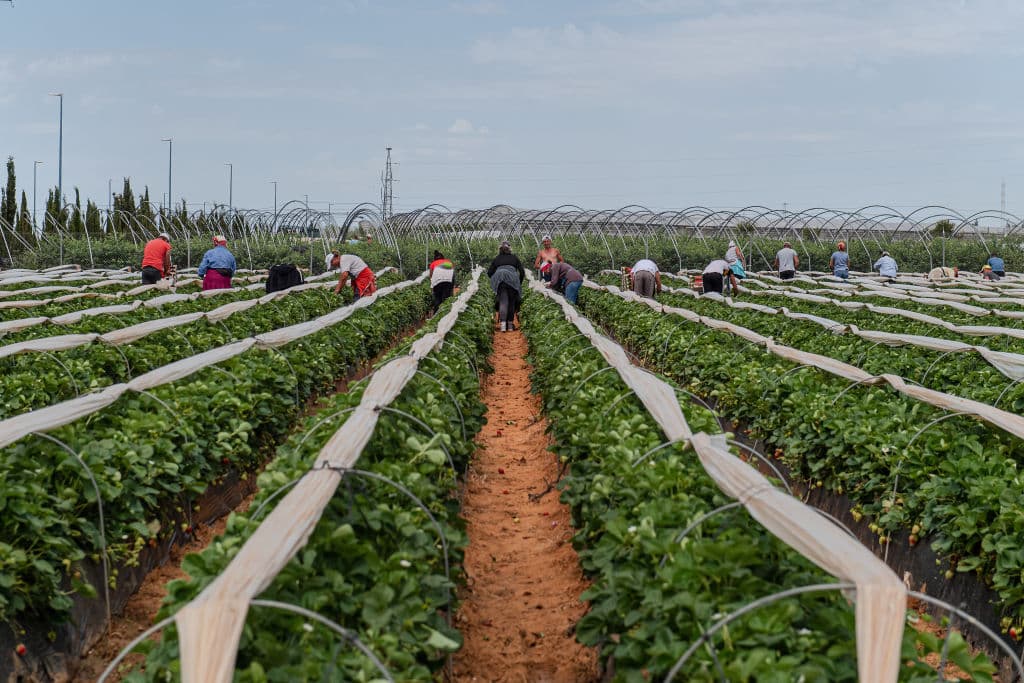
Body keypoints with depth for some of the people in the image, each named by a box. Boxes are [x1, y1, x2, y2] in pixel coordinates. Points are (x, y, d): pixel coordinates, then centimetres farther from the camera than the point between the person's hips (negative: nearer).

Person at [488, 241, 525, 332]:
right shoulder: (514, 257, 21)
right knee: (512, 302, 11)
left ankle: (503, 323, -24)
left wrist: (495, 280, 29)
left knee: (503, 301, -7)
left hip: (499, 279, 0)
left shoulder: (497, 258, 23)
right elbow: (522, 272, 14)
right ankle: (510, 324, 10)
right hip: (512, 278, 0)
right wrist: (519, 283, 27)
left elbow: (489, 273, 14)